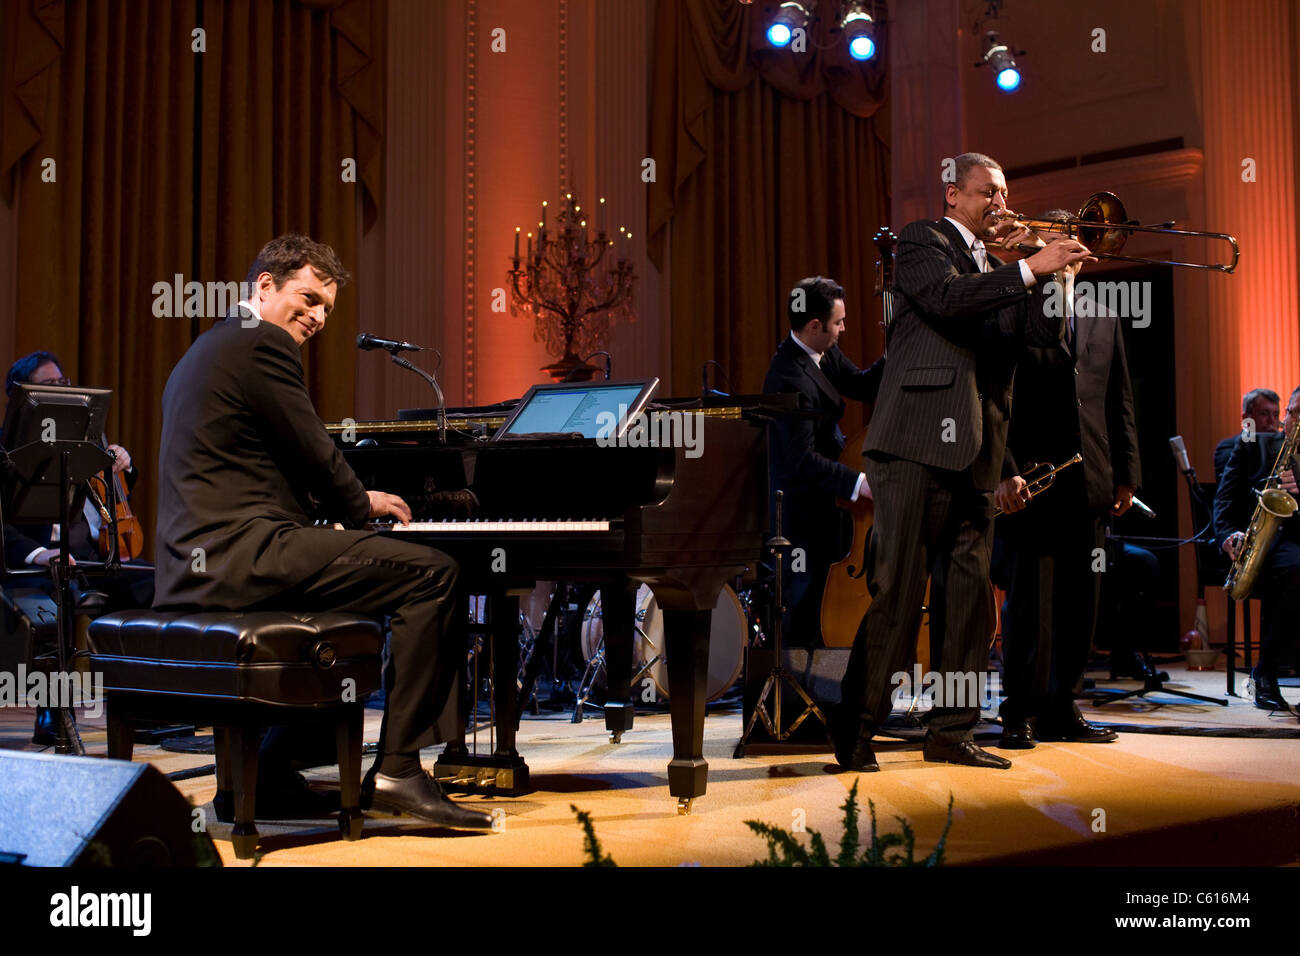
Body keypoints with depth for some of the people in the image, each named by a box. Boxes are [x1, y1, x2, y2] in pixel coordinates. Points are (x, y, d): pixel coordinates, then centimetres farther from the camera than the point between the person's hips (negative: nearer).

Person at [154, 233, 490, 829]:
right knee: (433, 574, -11)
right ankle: (397, 771, -11)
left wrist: (350, 503, 21)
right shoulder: (262, 343, -7)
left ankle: (274, 766, 27)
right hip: (238, 553, -11)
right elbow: (314, 455, -8)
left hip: (192, 567, 11)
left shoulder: (208, 348, 26)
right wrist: (361, 504, 11)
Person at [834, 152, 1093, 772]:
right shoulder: (922, 241, 3)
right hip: (918, 442, -7)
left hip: (975, 453, 7)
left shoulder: (995, 264, 24)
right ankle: (855, 730, 1)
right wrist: (1028, 269, -21)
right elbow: (947, 296, -18)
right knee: (897, 589, -7)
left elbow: (1046, 331, 13)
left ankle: (952, 732, 13)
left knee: (971, 593, 6)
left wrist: (1039, 257, 3)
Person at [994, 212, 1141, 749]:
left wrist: (1126, 474, 10)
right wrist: (1004, 471, -12)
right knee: (1025, 602, -1)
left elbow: (1119, 401, 17)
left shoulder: (1103, 317, 17)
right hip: (1029, 481, -5)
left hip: (1088, 482, 5)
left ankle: (1060, 709, 16)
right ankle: (1019, 713, 8)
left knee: (1079, 603, 6)